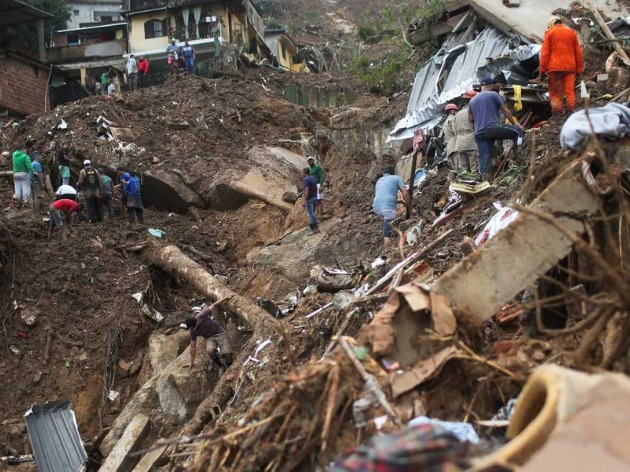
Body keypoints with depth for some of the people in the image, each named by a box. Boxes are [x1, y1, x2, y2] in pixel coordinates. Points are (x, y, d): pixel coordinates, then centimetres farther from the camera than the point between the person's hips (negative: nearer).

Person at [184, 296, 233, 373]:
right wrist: (192, 363, -4)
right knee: (210, 350, -31)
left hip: (220, 333, -2)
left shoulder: (202, 316, -23)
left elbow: (214, 306, -14)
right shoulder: (192, 332, -14)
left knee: (227, 353, -20)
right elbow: (193, 347, -7)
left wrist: (226, 298, -13)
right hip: (210, 338, 2)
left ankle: (229, 366, 12)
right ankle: (220, 366, -6)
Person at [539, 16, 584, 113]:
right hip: (570, 67, 3)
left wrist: (542, 70, -1)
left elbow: (544, 53, -2)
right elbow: (578, 52, 13)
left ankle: (557, 112, -7)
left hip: (554, 68, -3)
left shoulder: (549, 33, 5)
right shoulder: (572, 32, 15)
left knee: (555, 94, 0)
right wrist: (579, 69, 15)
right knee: (570, 92, 2)